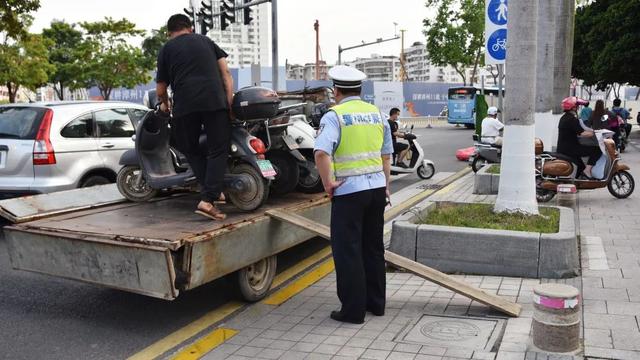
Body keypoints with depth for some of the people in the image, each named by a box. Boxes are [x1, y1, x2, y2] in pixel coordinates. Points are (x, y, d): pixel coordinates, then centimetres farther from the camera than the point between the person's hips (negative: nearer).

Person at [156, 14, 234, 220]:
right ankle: (207, 200, -10)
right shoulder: (206, 41, 24)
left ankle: (212, 190, 11)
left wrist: (164, 104, 39)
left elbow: (161, 89, 18)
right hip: (215, 100, 1)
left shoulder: (166, 49, 19)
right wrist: (230, 102, 9)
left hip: (185, 104, 0)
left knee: (190, 149, 19)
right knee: (218, 150, 3)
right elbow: (226, 73, 13)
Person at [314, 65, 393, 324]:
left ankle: (353, 310, 8)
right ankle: (376, 303, 27)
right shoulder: (377, 113, 10)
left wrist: (328, 182, -14)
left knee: (348, 251, 2)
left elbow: (321, 152, -25)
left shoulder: (335, 115, -9)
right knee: (374, 247, 16)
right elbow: (386, 155, 15)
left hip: (349, 190, -6)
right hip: (377, 187, 6)